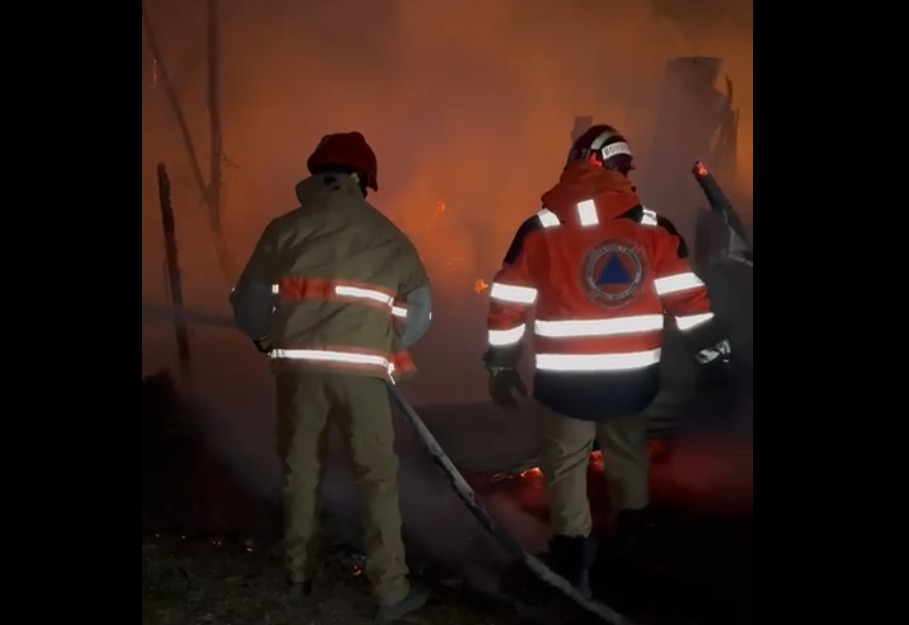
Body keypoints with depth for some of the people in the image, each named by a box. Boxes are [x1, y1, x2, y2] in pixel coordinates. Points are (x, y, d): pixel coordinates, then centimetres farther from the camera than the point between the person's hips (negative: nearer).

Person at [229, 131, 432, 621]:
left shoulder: (285, 229, 7)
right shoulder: (388, 236, 8)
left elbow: (248, 304, 5)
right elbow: (420, 310, 7)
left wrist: (268, 340, 25)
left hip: (297, 365, 2)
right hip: (359, 369, -1)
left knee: (300, 471, 18)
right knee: (378, 478, 9)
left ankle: (299, 575, 32)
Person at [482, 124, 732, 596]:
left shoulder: (540, 230, -7)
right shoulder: (655, 228, -2)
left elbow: (507, 303, -5)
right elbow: (688, 296, -3)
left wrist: (501, 366, 5)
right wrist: (715, 356, 5)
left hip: (566, 382, -3)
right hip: (633, 380, 3)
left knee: (566, 464, 15)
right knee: (628, 457, 24)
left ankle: (574, 563, 19)